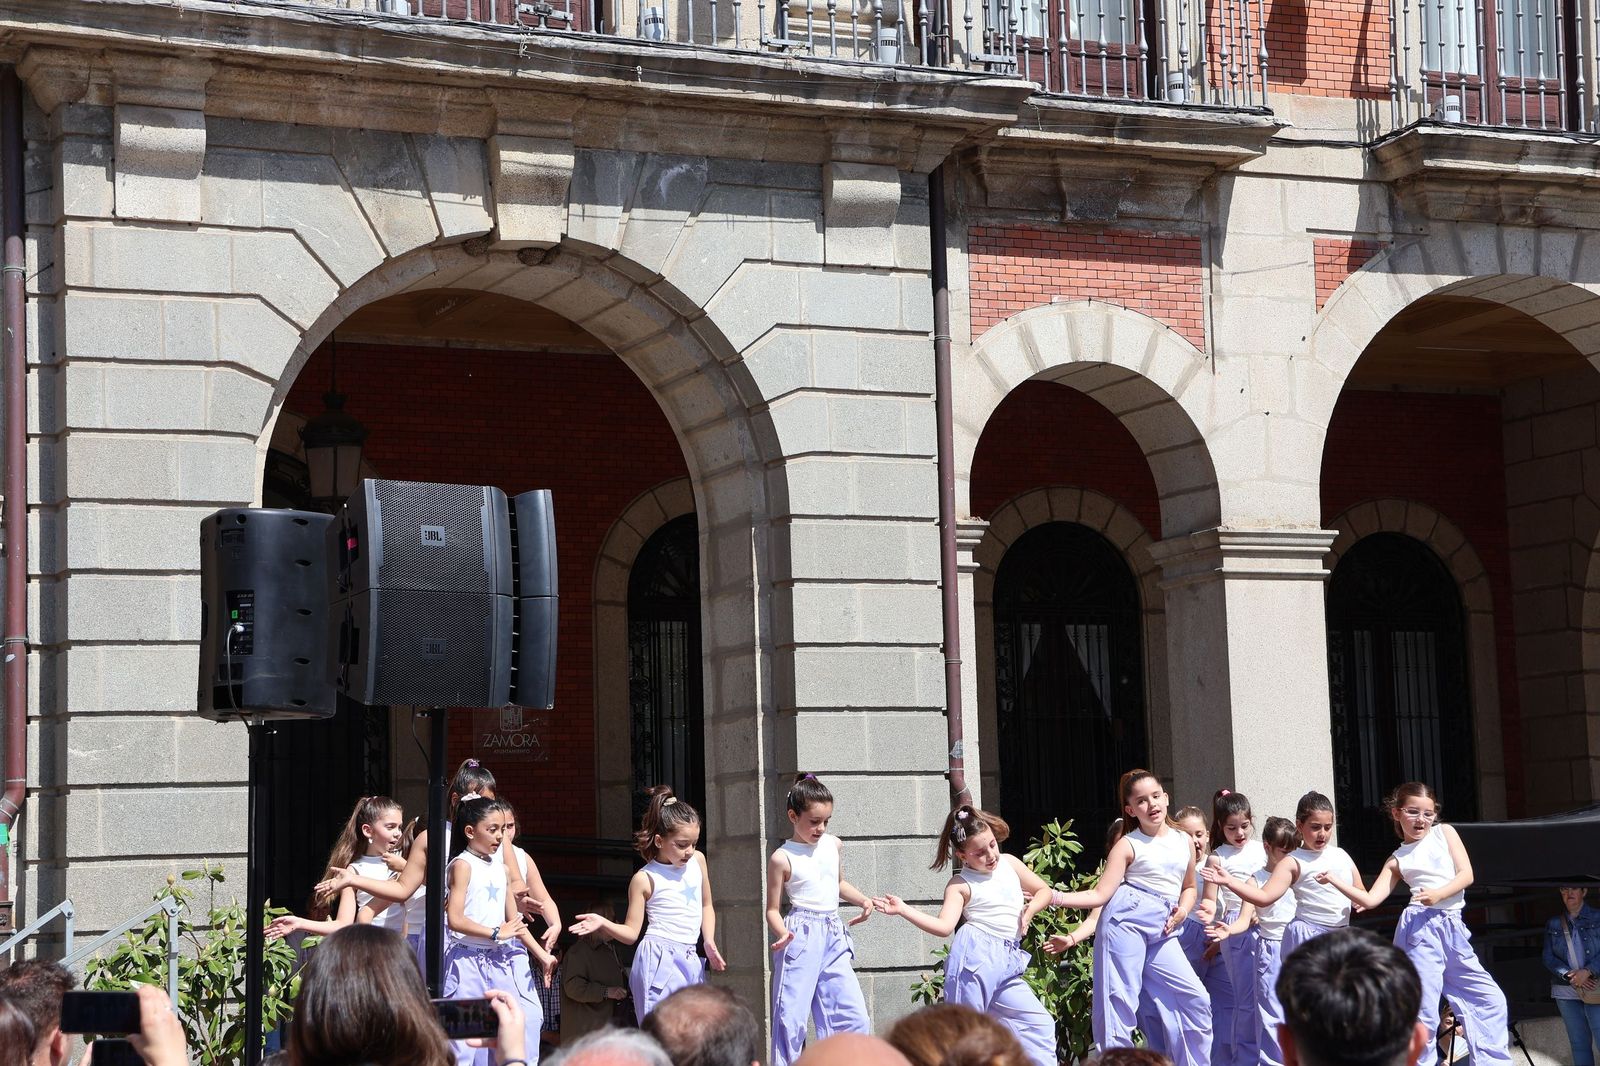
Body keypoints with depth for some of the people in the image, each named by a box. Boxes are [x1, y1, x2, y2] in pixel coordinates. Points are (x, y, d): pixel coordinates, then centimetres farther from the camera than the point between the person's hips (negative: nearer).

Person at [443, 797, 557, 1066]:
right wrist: (497, 933, -18)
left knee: (526, 1017, 1)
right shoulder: (463, 865, -7)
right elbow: (455, 919, -17)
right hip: (470, 960, -7)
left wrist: (542, 954, 13)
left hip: (501, 959, 7)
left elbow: (514, 921, 18)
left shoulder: (500, 867, 15)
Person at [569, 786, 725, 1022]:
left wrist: (709, 942, 9)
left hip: (689, 960, 6)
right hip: (658, 960, -6)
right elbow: (631, 933, 0)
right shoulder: (645, 879, -4)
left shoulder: (697, 861, 10)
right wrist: (603, 923, -17)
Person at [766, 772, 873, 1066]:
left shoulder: (833, 845, 10)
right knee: (792, 1016, -6)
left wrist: (862, 899, 12)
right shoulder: (782, 859, -6)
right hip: (801, 937, -6)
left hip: (833, 937, 6)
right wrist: (782, 934, -20)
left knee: (854, 1016, 1)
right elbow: (773, 909, -1)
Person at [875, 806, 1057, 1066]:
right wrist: (903, 910, -26)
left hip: (1005, 963, 6)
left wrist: (1029, 911, 2)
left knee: (1040, 1024, 5)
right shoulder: (961, 885, -2)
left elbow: (1044, 891, 23)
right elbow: (944, 926, -15)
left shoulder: (1009, 863, 13)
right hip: (975, 955, -6)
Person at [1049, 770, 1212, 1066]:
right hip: (1127, 920, -5)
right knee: (1120, 1002, -8)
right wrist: (1051, 897, -17)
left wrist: (1183, 908, 5)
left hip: (1162, 932, 5)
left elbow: (1189, 886, 27)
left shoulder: (1184, 842, 13)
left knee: (1196, 999, 1)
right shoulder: (1128, 845, -1)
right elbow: (1101, 894, -5)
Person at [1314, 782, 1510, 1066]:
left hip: (1452, 928, 3)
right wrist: (1335, 881, -9)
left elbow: (1466, 875, 3)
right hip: (1421, 928, -3)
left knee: (1490, 1000, 7)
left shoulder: (1444, 832, 12)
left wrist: (1438, 894, -14)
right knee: (1423, 1010, -8)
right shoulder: (1397, 860, 8)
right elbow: (1370, 899, 3)